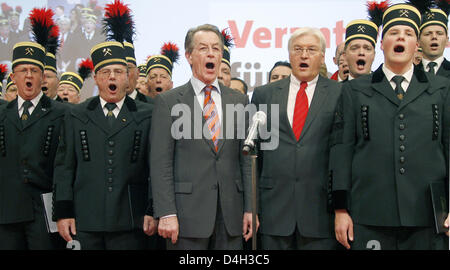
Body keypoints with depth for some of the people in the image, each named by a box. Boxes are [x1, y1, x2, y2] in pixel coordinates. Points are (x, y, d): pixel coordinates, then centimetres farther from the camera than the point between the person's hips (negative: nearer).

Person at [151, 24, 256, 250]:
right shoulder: (168, 101, 1)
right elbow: (160, 163, -4)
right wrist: (166, 214, -11)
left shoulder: (239, 100, 12)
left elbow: (246, 158, 10)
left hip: (231, 215, 3)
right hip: (188, 214, -3)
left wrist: (249, 208, 3)